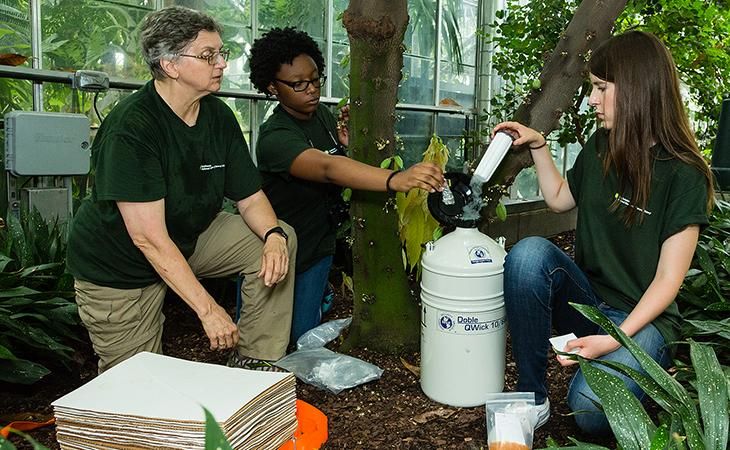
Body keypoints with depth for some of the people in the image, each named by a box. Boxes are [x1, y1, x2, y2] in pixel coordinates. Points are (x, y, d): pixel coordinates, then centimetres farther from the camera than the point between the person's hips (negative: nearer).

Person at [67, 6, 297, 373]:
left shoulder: (218, 116, -6)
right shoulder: (131, 129, -28)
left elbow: (250, 197, -2)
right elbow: (149, 238, -32)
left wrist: (273, 236, -24)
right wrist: (208, 309, -33)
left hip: (190, 239, 6)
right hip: (119, 267, -6)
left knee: (279, 240, -11)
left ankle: (254, 364, -4)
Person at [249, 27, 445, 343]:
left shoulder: (322, 114, -2)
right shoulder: (275, 138, -28)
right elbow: (327, 169, -47)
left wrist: (348, 143, -12)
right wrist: (396, 180, -61)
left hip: (319, 247, 6)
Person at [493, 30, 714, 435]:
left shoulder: (684, 175, -14)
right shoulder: (600, 147, 2)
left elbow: (668, 279, -14)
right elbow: (560, 199, 21)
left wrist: (615, 339, -25)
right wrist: (537, 145, 10)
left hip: (642, 317, -5)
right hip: (586, 298, 5)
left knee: (591, 408, -31)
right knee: (529, 252, -27)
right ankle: (531, 396, -18)